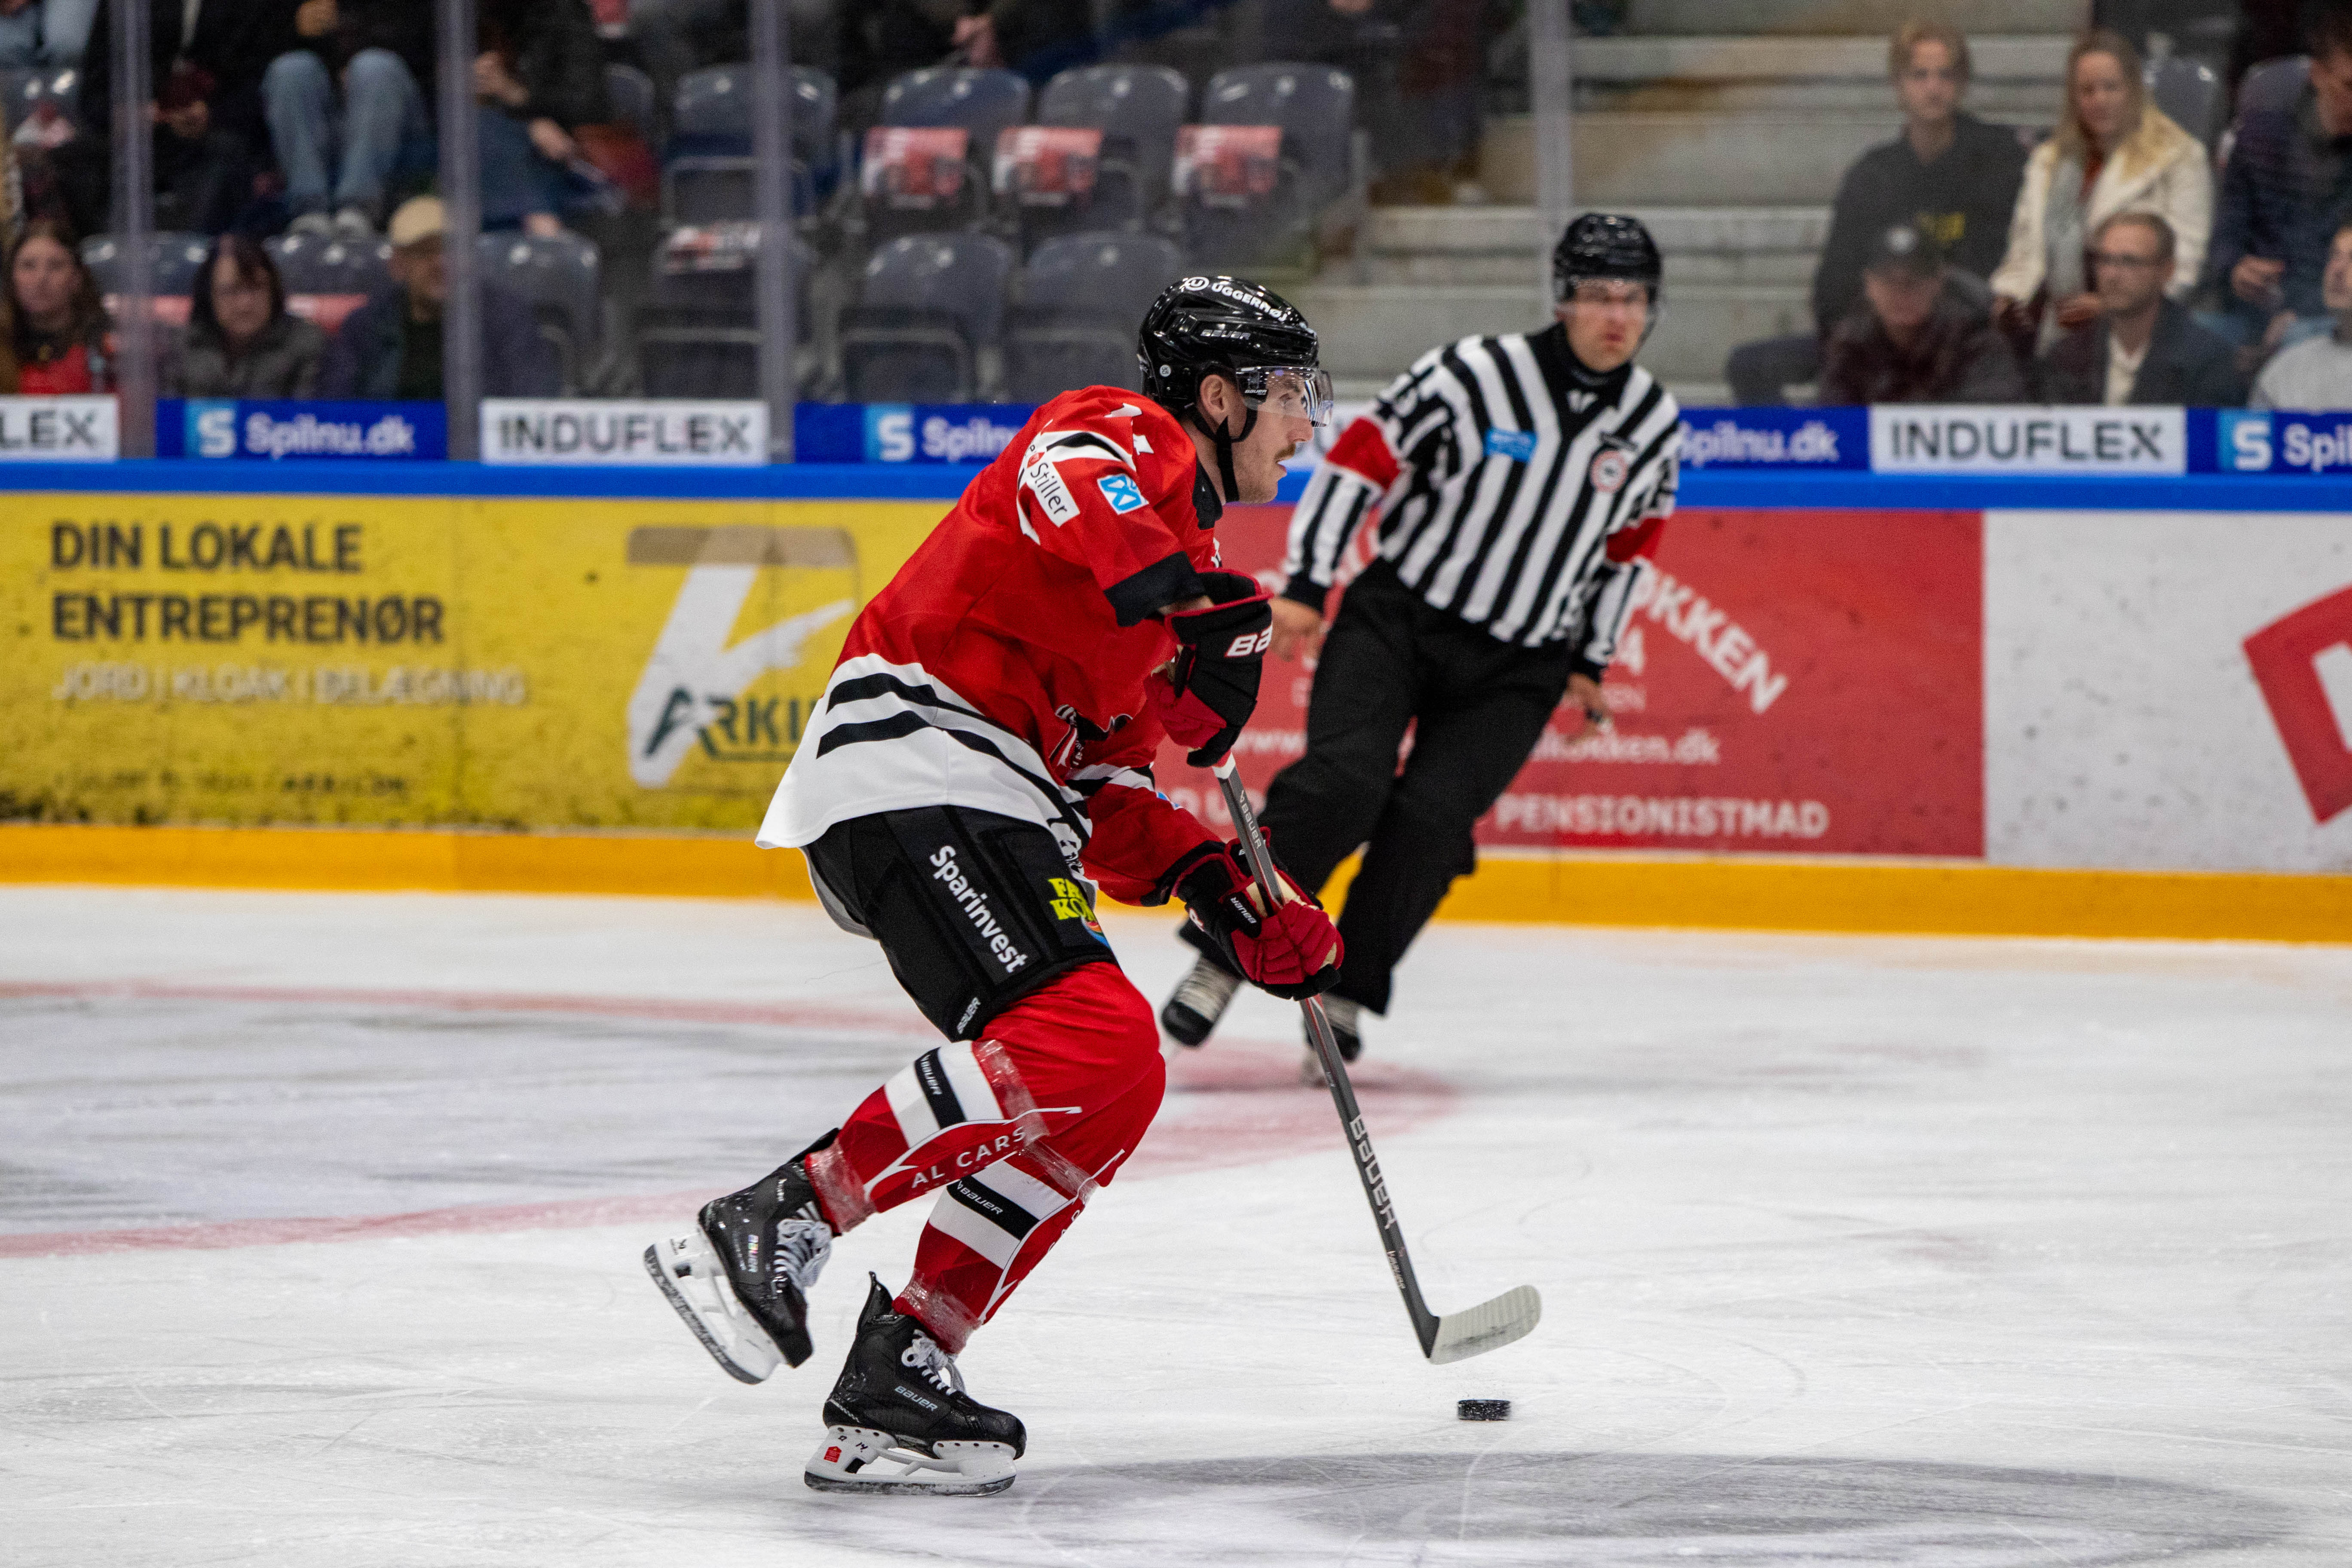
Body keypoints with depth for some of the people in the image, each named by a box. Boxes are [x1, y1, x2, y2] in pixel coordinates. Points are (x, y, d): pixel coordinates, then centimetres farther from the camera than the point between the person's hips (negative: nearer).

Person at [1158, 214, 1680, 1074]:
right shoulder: (1472, 375, -14)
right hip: (1399, 616, -3)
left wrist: (1589, 664, 19)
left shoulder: (1654, 424, 1)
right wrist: (1304, 588, -11)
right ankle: (1221, 961, -10)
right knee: (1344, 783, -21)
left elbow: (1627, 544, 17)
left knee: (1430, 819, -16)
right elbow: (1358, 461, -8)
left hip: (1516, 668, 3)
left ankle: (1344, 995, -3)